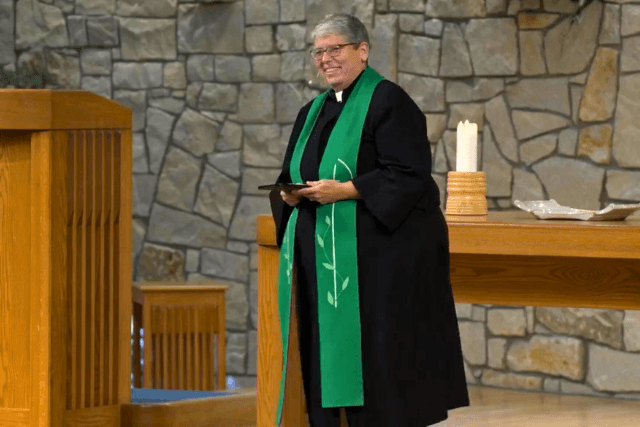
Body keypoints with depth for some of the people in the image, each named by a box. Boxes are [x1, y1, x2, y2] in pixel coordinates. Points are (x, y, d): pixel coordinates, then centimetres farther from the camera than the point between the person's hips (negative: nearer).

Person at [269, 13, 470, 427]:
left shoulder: (387, 101, -6)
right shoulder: (313, 113, 18)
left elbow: (410, 174, -14)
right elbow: (290, 179, 20)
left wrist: (344, 190, -20)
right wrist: (290, 195, -4)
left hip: (379, 257, -7)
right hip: (324, 258, 7)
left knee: (381, 359, -8)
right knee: (328, 357, 4)